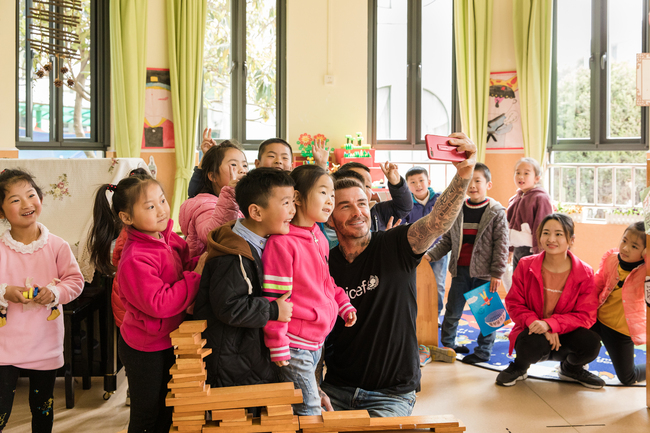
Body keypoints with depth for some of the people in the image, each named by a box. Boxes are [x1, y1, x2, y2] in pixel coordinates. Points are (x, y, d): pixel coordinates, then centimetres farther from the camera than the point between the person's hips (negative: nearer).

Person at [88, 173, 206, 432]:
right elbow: (159, 305, -33)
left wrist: (200, 262, -11)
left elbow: (182, 265, 11)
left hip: (167, 342, 8)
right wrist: (196, 275, -30)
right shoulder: (135, 260, -29)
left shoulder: (167, 238, -4)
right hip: (145, 351, -8)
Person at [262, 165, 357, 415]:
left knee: (312, 399, 19)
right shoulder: (282, 242, -20)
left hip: (317, 340, 9)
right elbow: (274, 297, -20)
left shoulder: (320, 239, 8)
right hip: (294, 344, -8)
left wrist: (344, 306, 12)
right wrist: (278, 346, -18)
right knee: (309, 411, -1)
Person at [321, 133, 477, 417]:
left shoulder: (394, 247, -9)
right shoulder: (325, 266, -1)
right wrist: (315, 390, -7)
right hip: (337, 390, 3)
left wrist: (463, 175, -44)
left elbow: (438, 222, -28)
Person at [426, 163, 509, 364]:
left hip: (484, 272, -3)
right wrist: (430, 255, -2)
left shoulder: (496, 212, -5)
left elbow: (501, 245, -7)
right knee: (452, 311, 11)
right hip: (461, 270, 4)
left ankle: (483, 351, 19)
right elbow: (447, 240, 10)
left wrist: (497, 273, -10)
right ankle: (446, 344, 28)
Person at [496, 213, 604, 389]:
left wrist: (550, 324, -28)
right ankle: (519, 367, 4)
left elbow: (586, 315, -12)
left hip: (563, 336, 2)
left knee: (591, 342, -30)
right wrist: (535, 323, -25)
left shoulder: (584, 273, -8)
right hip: (533, 332, -1)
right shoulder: (526, 265, -7)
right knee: (534, 344, -37)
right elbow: (514, 304, -5)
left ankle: (570, 369, 10)